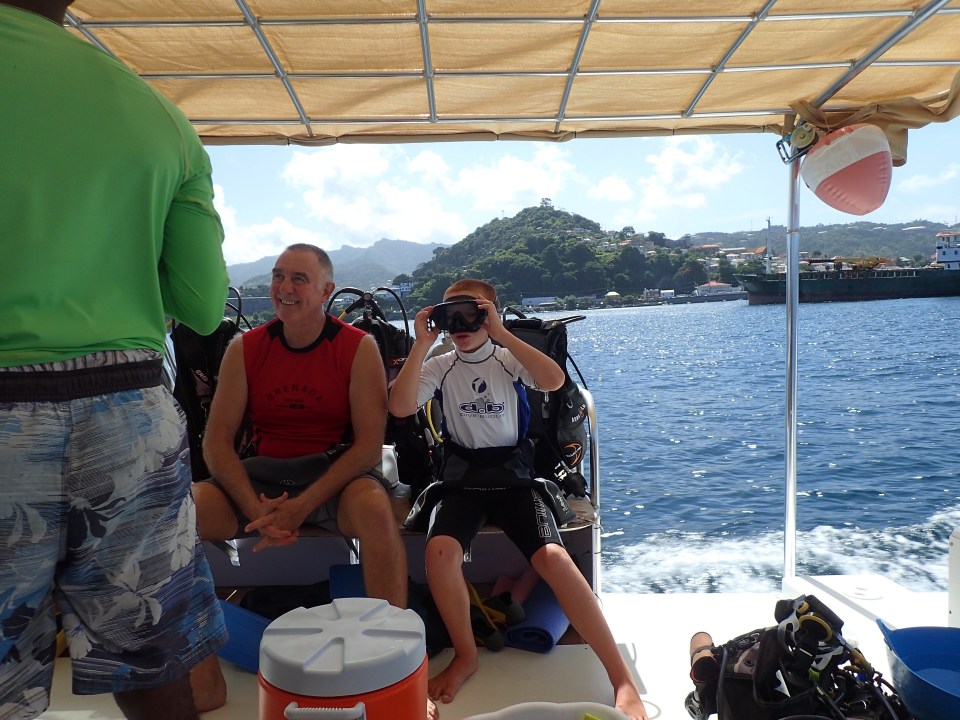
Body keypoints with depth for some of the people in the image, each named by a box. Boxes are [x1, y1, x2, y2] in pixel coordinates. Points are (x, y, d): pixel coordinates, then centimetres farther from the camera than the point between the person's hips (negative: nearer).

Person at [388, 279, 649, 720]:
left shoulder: (510, 360, 0)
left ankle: (622, 678, -15)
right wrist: (421, 345, -14)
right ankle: (465, 655, -2)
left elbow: (555, 381, -20)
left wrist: (502, 334, -21)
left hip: (513, 477, -1)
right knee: (440, 550, -28)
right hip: (462, 482, 2)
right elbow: (399, 407, -12)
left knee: (553, 556, -24)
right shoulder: (439, 367, 4)